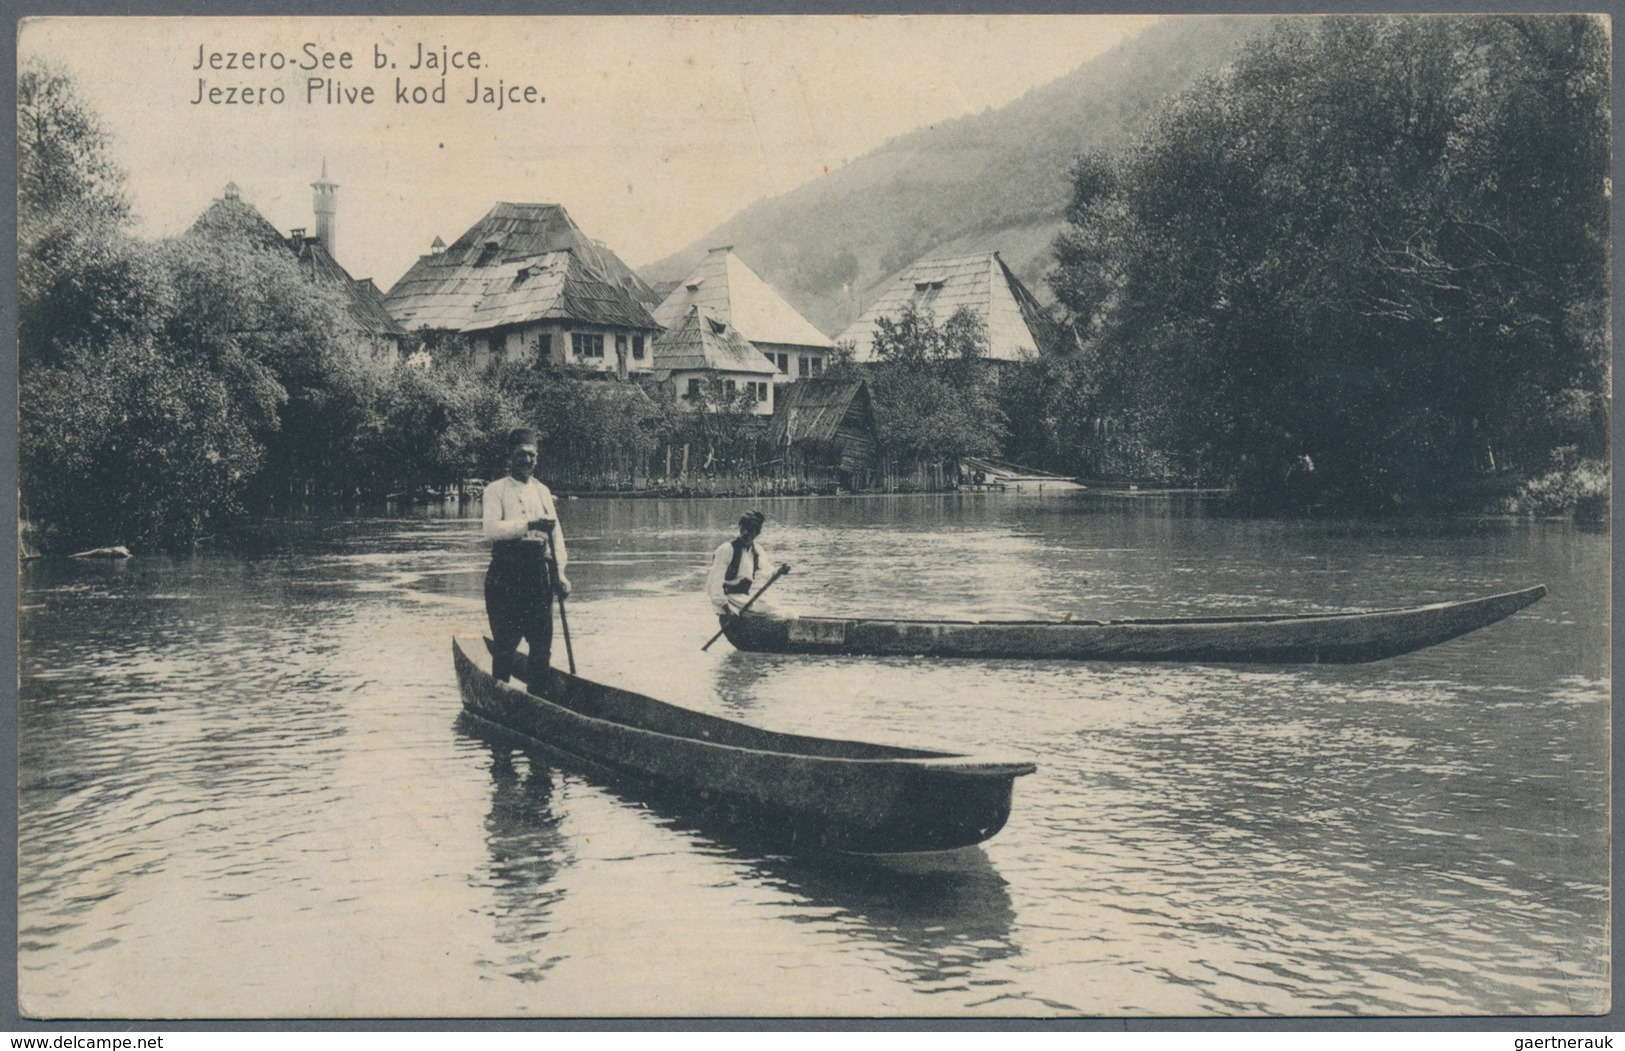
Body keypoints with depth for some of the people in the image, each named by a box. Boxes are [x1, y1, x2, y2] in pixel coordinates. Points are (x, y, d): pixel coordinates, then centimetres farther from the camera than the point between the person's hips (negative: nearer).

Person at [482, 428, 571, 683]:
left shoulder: (543, 491, 16)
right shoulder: (495, 490, 1)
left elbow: (555, 531, 10)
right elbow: (492, 529, -15)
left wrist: (560, 572, -2)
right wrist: (529, 525, -25)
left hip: (539, 570, 4)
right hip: (506, 572, -4)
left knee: (542, 639, 5)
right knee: (505, 642, -2)